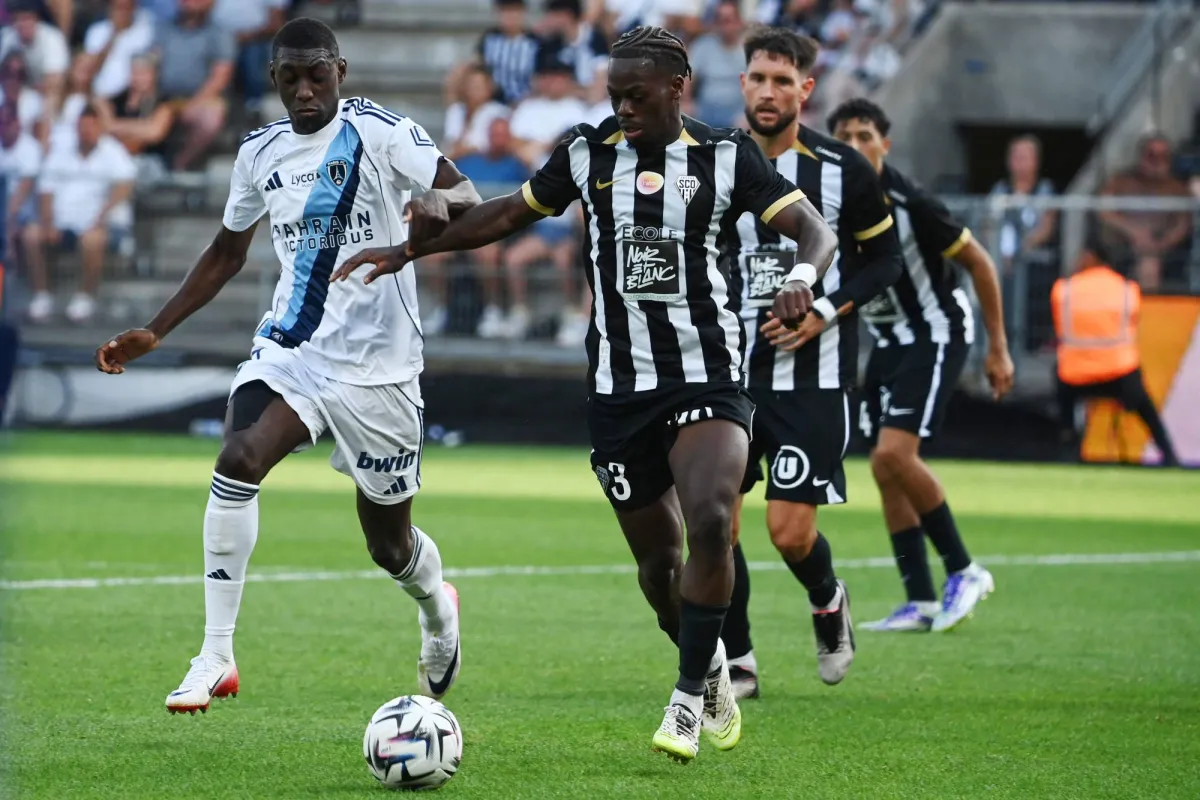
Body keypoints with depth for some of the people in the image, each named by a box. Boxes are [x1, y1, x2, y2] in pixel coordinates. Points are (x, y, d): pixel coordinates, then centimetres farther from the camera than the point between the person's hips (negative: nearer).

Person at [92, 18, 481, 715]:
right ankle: (217, 657, -23)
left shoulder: (380, 132, -8)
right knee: (238, 460, -26)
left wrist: (441, 202, -40)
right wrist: (156, 332, 15)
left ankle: (439, 610, 46)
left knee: (389, 540, 8)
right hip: (291, 349, 3)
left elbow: (468, 198, -16)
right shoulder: (261, 153, 7)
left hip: (377, 363, -3)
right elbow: (227, 253, 21)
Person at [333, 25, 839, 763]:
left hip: (707, 378, -3)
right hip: (619, 389, 3)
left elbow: (814, 229, -8)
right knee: (659, 558, 4)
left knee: (710, 522, -26)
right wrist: (407, 252, 13)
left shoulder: (727, 157, -3)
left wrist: (803, 277, -31)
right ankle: (712, 674, 32)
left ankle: (690, 696, -12)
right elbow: (511, 213, 16)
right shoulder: (588, 153, 4)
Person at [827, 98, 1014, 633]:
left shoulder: (909, 204, -22)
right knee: (887, 470, 1)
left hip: (935, 333, -7)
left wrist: (998, 348, -9)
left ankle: (963, 571, -6)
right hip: (887, 341, 7)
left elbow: (979, 263, -12)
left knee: (893, 455, -21)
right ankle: (921, 602, 7)